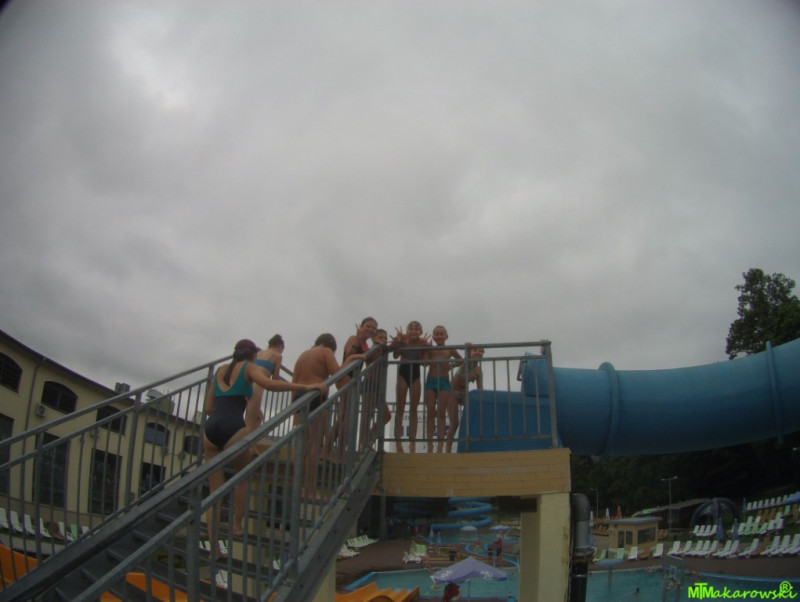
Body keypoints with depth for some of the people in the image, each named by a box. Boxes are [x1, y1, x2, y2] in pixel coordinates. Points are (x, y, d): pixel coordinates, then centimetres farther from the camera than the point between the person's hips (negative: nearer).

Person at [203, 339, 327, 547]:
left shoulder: (221, 370, 25)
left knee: (215, 491, 11)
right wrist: (306, 387, -16)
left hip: (210, 429, 4)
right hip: (233, 429, -4)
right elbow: (268, 384, -13)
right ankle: (237, 526, 28)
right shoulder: (249, 367, 9)